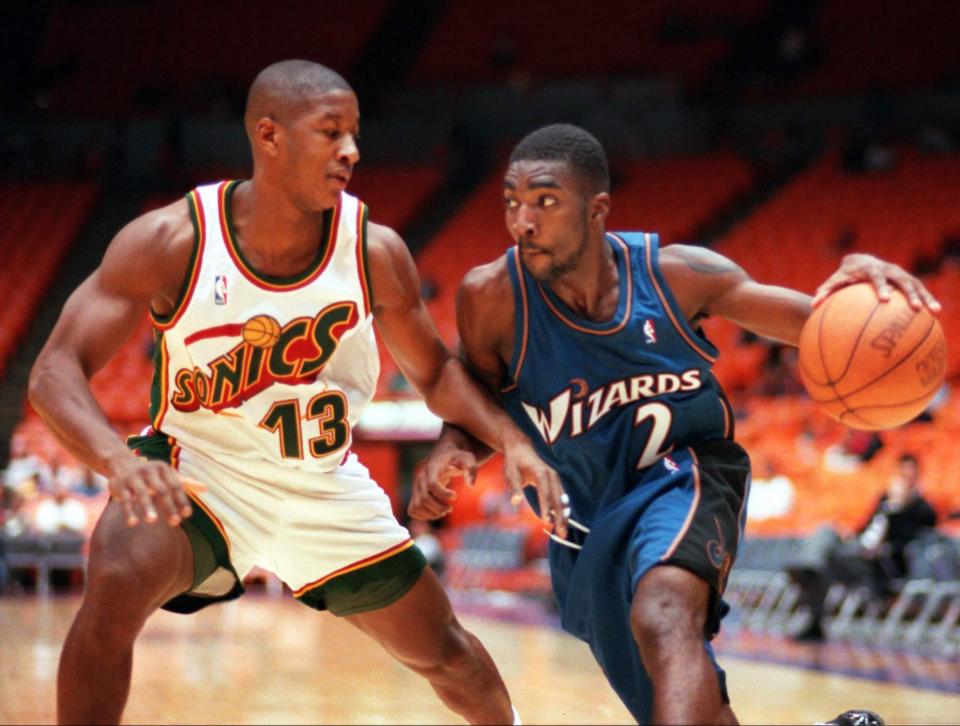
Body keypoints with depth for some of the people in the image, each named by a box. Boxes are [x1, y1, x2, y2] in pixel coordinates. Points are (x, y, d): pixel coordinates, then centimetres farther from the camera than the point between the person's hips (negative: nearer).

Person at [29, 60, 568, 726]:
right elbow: (56, 371, -24)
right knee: (117, 583, -34)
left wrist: (510, 440, -14)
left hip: (324, 488, 3)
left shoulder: (376, 252, -14)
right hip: (196, 470, -3)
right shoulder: (171, 241, -22)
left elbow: (434, 370, 4)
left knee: (442, 652, 13)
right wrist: (122, 462, -44)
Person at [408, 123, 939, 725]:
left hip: (683, 476, -3)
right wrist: (452, 450, -25)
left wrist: (857, 284, -34)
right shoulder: (492, 297, -18)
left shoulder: (675, 273, -16)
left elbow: (820, 325, -10)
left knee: (662, 619, -35)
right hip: (587, 530, 3)